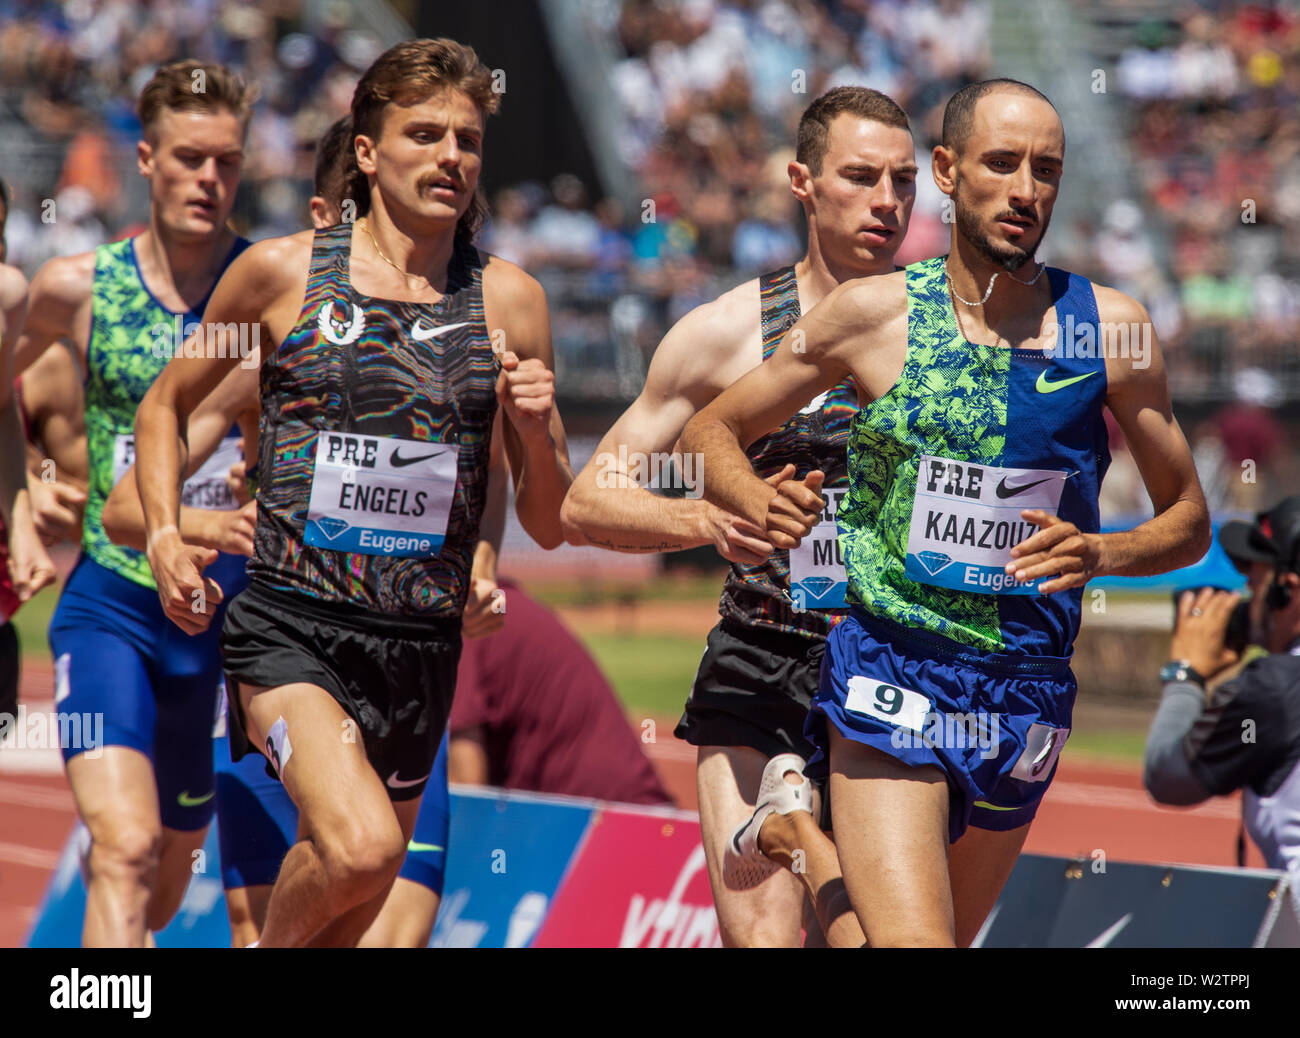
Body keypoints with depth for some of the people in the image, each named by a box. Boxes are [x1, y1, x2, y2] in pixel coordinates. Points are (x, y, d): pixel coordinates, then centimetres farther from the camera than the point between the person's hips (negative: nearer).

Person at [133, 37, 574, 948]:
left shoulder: (509, 300, 6)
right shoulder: (282, 272, 1)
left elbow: (550, 527, 10)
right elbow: (166, 407, 15)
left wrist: (537, 431, -10)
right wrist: (165, 538, -1)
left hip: (422, 646, 4)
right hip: (290, 626, -3)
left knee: (352, 910, 12)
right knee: (360, 848, -28)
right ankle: (268, 949, 3)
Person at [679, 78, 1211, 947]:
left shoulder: (1110, 329, 0)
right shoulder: (875, 314, -2)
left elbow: (1190, 523, 8)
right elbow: (710, 433, 9)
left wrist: (1098, 554, -13)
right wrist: (760, 506, -13)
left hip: (1026, 695, 3)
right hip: (888, 682, -3)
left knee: (950, 934, 16)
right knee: (912, 940, -21)